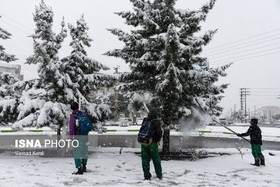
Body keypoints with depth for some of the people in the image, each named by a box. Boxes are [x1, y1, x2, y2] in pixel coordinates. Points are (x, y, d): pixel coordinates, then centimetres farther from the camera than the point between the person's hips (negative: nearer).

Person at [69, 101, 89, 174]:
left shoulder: (73, 115, -5)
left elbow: (71, 125, -16)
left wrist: (71, 134, -20)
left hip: (78, 136, -6)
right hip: (85, 135, 6)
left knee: (77, 152, -1)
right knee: (84, 151, 18)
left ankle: (80, 169, -7)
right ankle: (84, 167, 33)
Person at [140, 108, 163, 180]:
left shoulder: (145, 120, 3)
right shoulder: (156, 122, -10)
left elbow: (141, 130, 10)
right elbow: (159, 132, -15)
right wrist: (158, 140, -1)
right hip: (152, 143, -3)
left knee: (145, 160, 10)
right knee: (156, 160, 11)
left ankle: (147, 176, 11)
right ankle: (159, 175, 20)